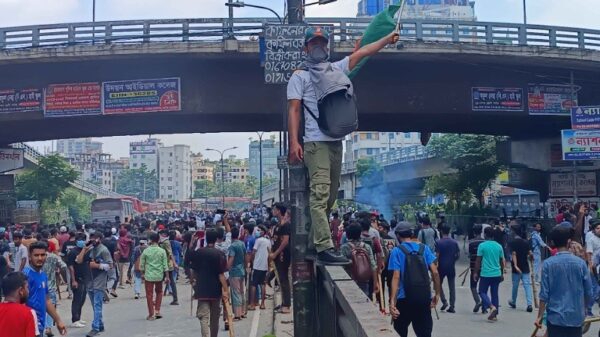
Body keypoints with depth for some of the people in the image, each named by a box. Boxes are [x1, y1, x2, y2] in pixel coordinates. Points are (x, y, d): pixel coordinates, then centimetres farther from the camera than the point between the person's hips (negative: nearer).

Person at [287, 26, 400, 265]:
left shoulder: (338, 68, 21)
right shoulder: (300, 76, 6)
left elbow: (362, 52, 23)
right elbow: (293, 110, -2)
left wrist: (389, 38, 19)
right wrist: (294, 142, -13)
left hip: (337, 141, 6)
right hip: (316, 142, -6)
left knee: (330, 195, 7)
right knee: (320, 194, -16)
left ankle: (314, 241, 16)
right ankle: (325, 248, -20)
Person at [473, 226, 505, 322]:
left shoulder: (482, 245, -8)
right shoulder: (499, 246, 6)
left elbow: (478, 261, -7)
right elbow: (502, 261, 11)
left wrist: (476, 273, 2)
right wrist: (502, 273, 21)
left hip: (485, 274, -4)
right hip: (497, 274, 4)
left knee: (482, 292, 7)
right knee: (495, 293, 11)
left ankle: (492, 306, -16)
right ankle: (494, 315, 12)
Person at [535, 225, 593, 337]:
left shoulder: (548, 264, -10)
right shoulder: (581, 263, -5)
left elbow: (544, 293, -10)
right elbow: (588, 292, 2)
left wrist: (540, 316, 0)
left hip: (556, 317, -2)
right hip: (576, 317, 2)